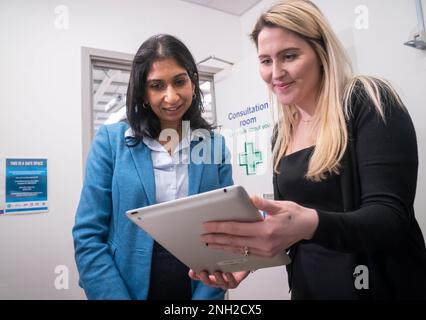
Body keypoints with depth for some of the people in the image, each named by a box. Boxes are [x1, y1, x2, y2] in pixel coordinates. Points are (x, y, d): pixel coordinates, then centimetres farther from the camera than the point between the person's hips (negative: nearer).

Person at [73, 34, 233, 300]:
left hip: (197, 290, 1)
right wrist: (116, 296, -15)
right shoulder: (110, 141, -8)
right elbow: (88, 235, -8)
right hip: (127, 289, 0)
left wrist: (206, 295, -13)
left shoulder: (215, 145, -3)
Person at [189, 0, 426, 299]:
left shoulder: (369, 102, -15)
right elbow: (287, 225, 7)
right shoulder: (283, 132, 3)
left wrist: (311, 225, -41)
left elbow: (391, 217, -23)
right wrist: (250, 254, -10)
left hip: (381, 286, -5)